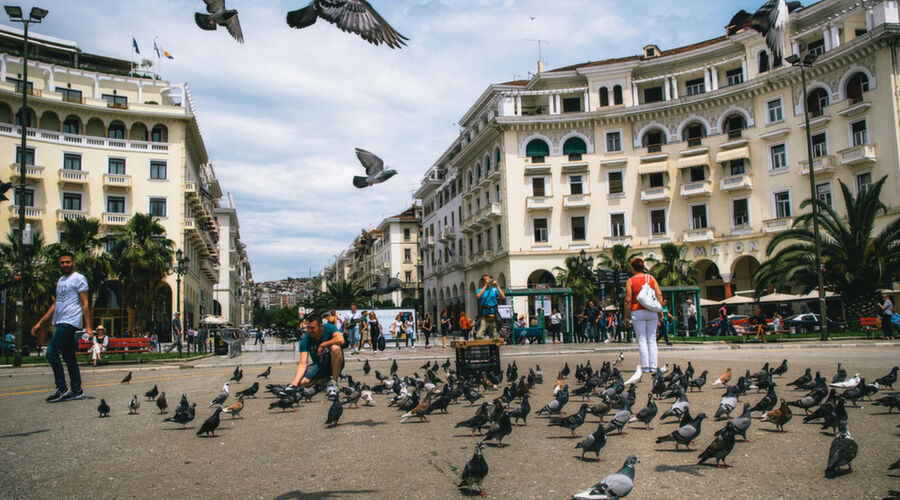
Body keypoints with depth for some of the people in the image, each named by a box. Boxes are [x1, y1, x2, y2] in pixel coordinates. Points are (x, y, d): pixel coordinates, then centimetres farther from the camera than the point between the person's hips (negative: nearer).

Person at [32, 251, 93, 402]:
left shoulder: (78, 279, -4)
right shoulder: (61, 280, 21)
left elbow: (85, 304, -9)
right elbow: (55, 304, 25)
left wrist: (88, 327, -15)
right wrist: (39, 323, 22)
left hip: (70, 322, -8)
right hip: (61, 322, 9)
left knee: (51, 352, -14)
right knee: (69, 357, 8)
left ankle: (61, 389, -10)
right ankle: (77, 390, 11)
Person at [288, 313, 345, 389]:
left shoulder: (329, 328, -17)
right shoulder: (305, 340, -12)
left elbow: (340, 340, -36)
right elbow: (303, 363, -19)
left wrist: (322, 345, -26)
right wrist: (294, 383, -32)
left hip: (335, 363, -3)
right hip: (318, 365, 3)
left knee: (335, 348, -35)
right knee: (301, 382, -23)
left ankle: (334, 380, -19)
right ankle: (324, 379, 8)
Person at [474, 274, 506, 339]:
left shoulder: (494, 289, 10)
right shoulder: (480, 290, 8)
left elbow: (503, 297, -5)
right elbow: (478, 296, -15)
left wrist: (497, 286, -8)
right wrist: (485, 285, -11)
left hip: (493, 316, 1)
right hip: (484, 317, -1)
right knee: (479, 336, -13)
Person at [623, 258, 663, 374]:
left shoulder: (630, 281, -1)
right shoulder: (651, 278, 7)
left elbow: (628, 300, -5)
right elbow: (659, 295, 1)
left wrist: (626, 316, 1)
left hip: (637, 312, -3)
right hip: (652, 312, 3)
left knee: (641, 340, 0)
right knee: (652, 339, 7)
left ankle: (645, 366, -5)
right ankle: (653, 366, 4)